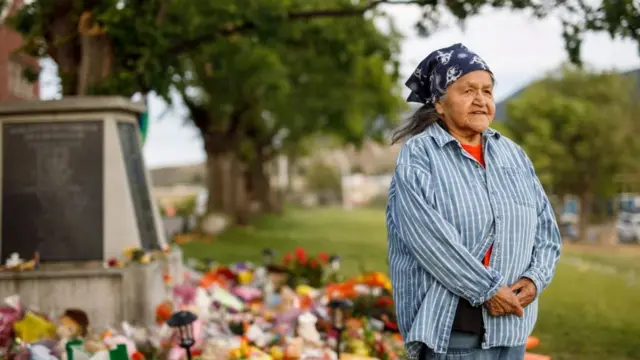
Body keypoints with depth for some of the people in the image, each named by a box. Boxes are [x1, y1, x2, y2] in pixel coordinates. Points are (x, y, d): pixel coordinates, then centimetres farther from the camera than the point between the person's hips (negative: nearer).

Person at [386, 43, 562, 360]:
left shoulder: (512, 154, 12)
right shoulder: (418, 156, -4)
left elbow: (546, 227, 11)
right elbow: (430, 238, -16)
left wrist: (534, 280, -7)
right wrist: (487, 290, -18)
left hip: (510, 324, 5)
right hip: (448, 326, -5)